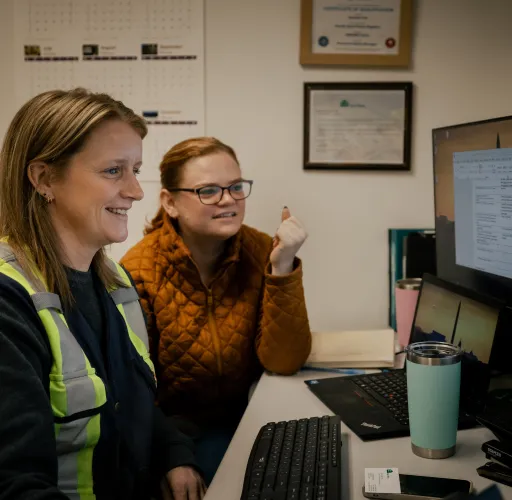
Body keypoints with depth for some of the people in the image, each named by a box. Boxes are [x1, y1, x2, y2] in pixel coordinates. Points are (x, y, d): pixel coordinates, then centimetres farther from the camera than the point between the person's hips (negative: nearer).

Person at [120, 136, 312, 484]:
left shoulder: (261, 251, -8)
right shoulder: (139, 272, -16)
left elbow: (284, 362, -15)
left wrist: (282, 267, -25)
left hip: (244, 413, 3)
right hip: (175, 423, -3)